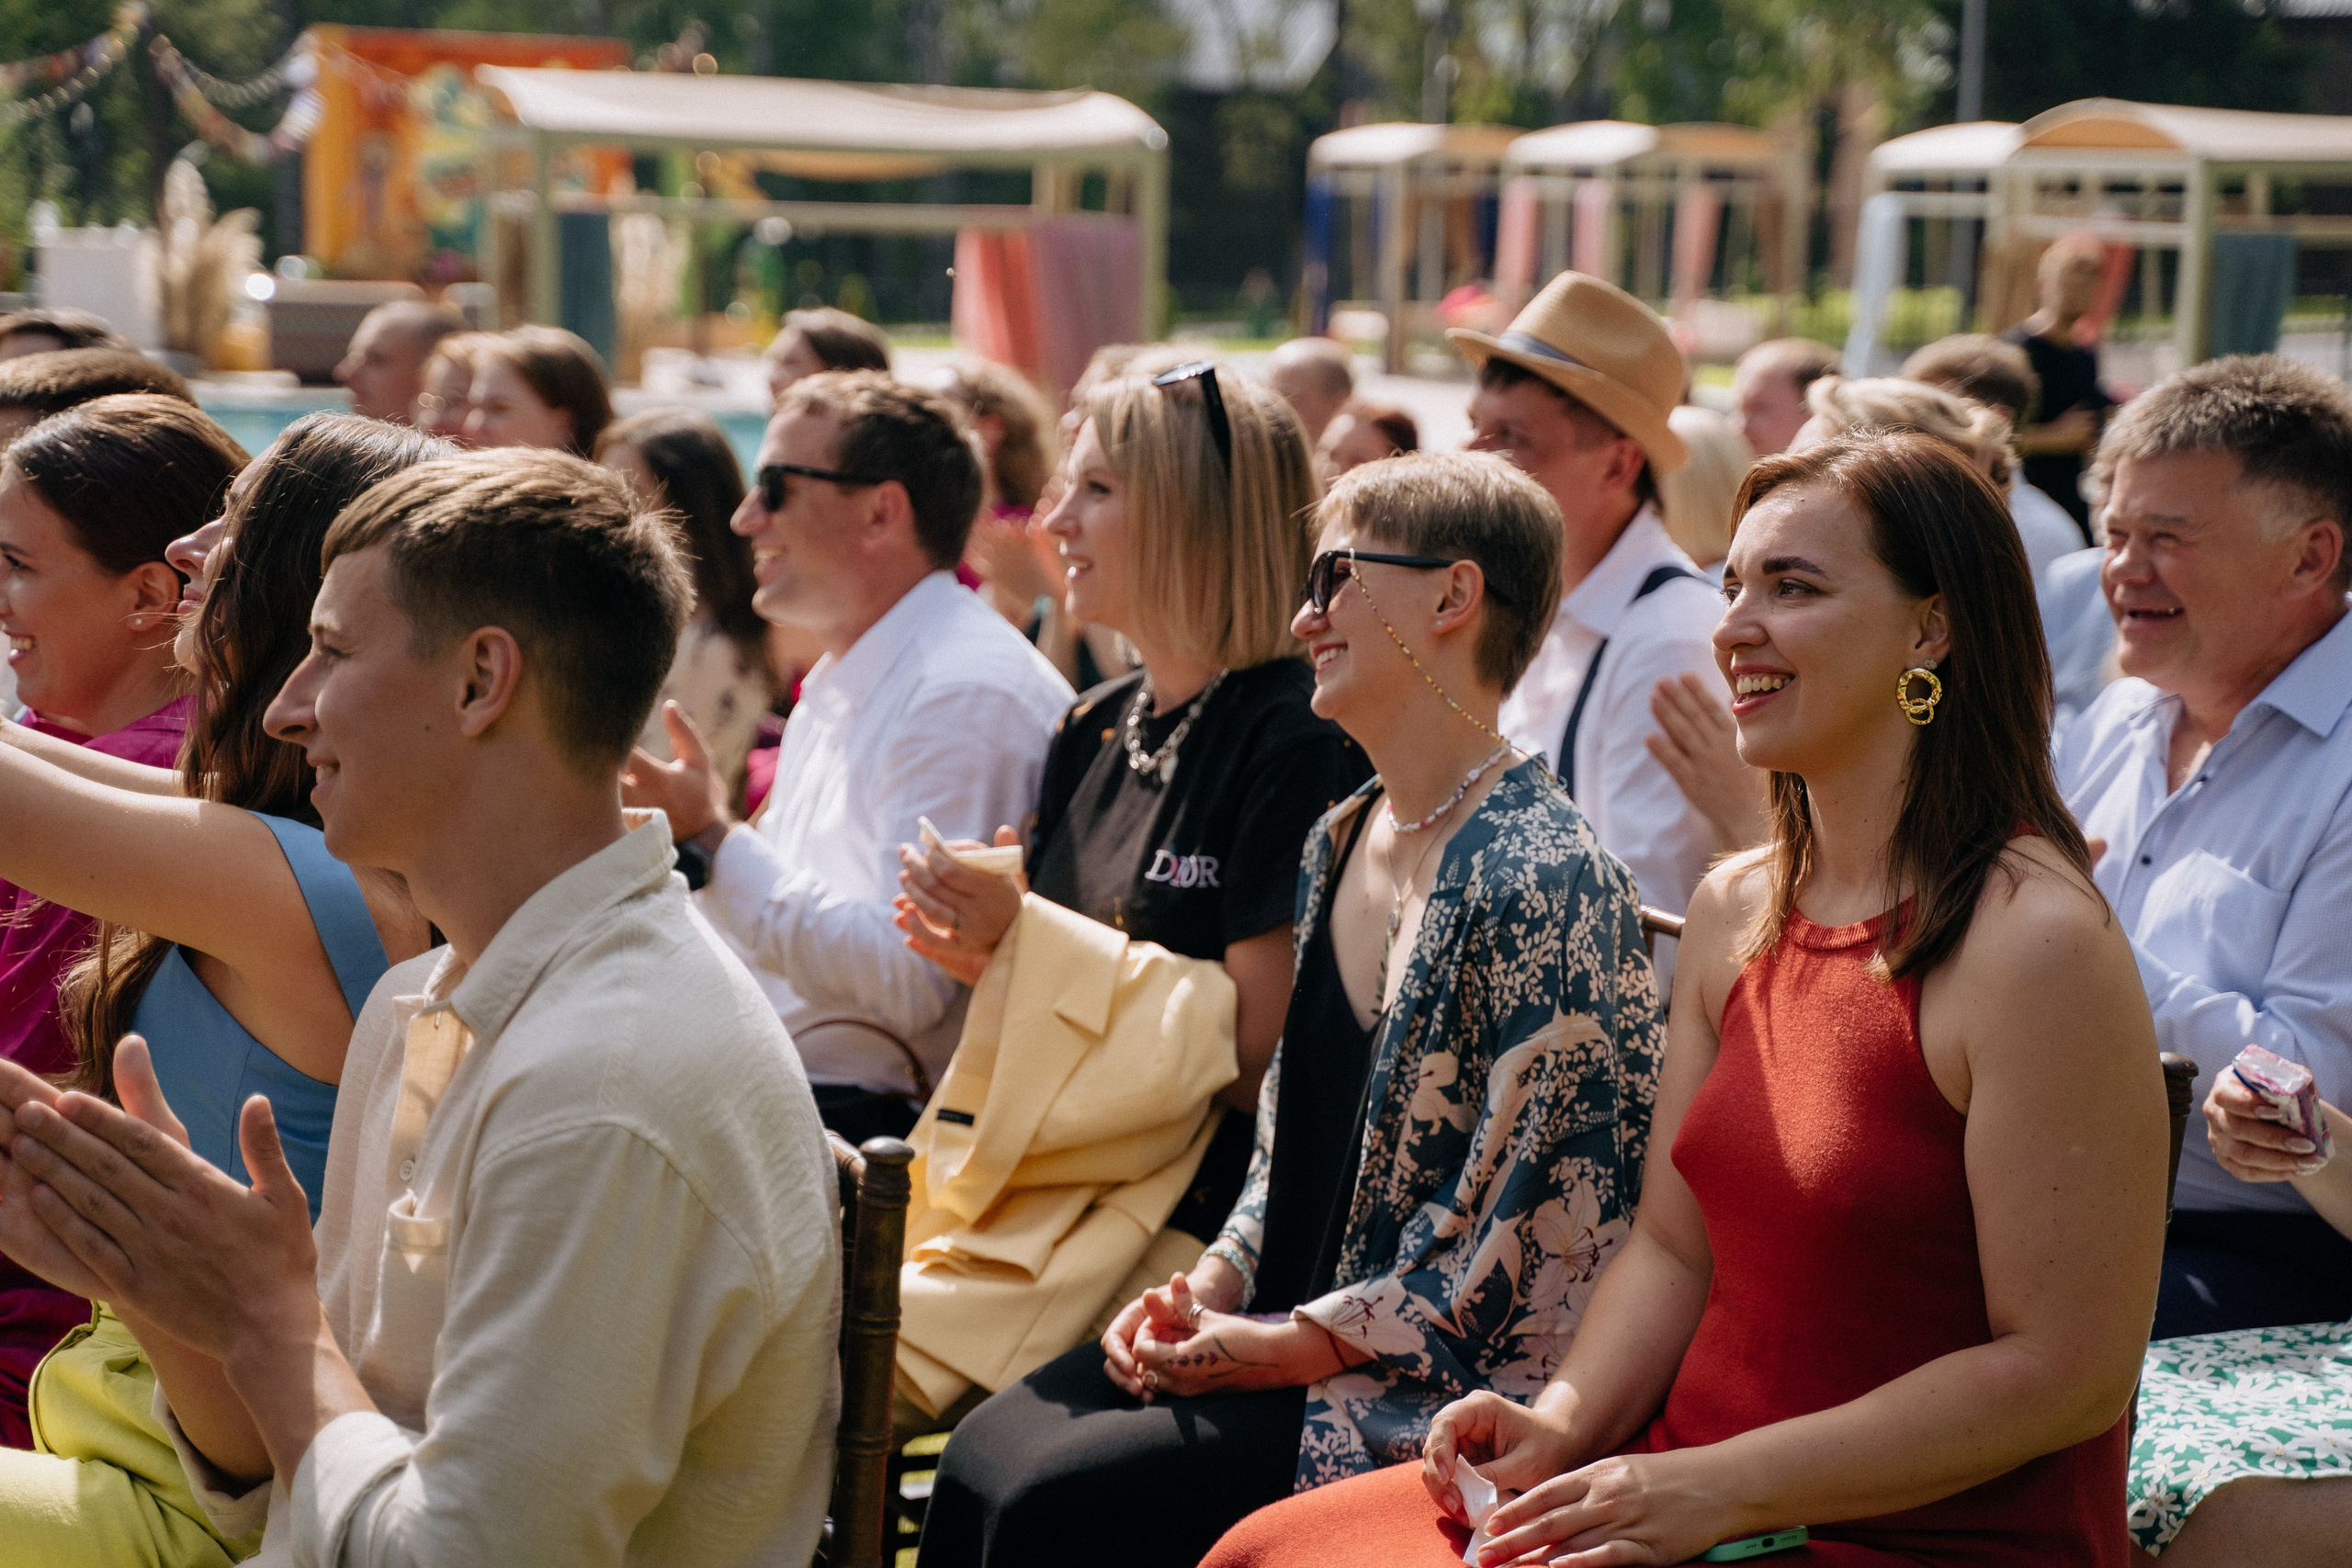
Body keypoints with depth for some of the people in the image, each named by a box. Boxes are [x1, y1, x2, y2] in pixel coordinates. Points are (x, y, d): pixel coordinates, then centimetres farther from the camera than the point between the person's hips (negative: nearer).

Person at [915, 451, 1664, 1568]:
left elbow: (1532, 1228, -19)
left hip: (1431, 1384, -8)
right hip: (1277, 1327, 8)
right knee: (982, 1453, -9)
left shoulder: (1545, 879, -18)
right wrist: (1214, 1281, 3)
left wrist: (1302, 1345, -15)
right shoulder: (1340, 841, 12)